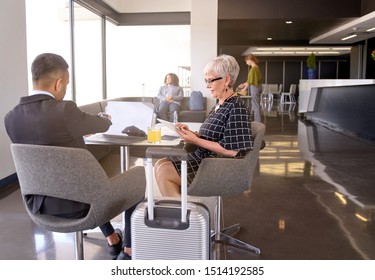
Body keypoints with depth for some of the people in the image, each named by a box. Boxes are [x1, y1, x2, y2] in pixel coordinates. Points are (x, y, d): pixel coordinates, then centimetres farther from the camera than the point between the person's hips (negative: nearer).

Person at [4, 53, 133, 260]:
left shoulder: (11, 117, -4)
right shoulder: (64, 110, -24)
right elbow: (103, 124, -5)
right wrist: (104, 117, 19)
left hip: (38, 203, 7)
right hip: (73, 203, -7)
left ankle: (112, 240, 45)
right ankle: (129, 251, 30)